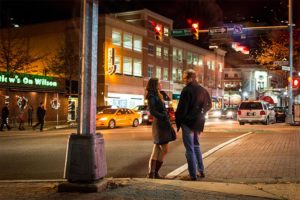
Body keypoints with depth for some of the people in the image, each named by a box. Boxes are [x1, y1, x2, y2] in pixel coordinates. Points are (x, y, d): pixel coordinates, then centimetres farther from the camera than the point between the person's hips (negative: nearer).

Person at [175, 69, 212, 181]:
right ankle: (201, 171, 23)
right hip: (198, 122, 7)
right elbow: (208, 105, 17)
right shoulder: (202, 90, 8)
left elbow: (182, 108, -17)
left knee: (190, 149, -1)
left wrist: (178, 121, -7)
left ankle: (193, 174, 2)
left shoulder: (187, 90, -16)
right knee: (196, 146, 21)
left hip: (188, 122, -7)